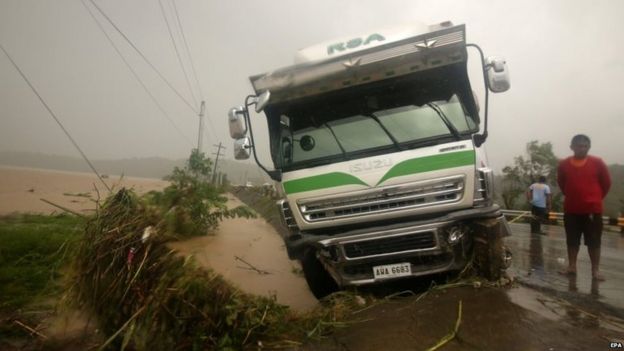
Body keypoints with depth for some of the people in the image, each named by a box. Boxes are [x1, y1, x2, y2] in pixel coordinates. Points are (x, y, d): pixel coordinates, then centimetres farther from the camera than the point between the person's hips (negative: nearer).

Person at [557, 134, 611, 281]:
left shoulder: (597, 162, -6)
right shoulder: (564, 164, -2)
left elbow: (606, 182, 6)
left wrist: (596, 198, 10)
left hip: (593, 209, -2)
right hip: (571, 209, 2)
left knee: (594, 241, 5)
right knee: (572, 240, 10)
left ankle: (595, 270, 14)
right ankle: (572, 266, 21)